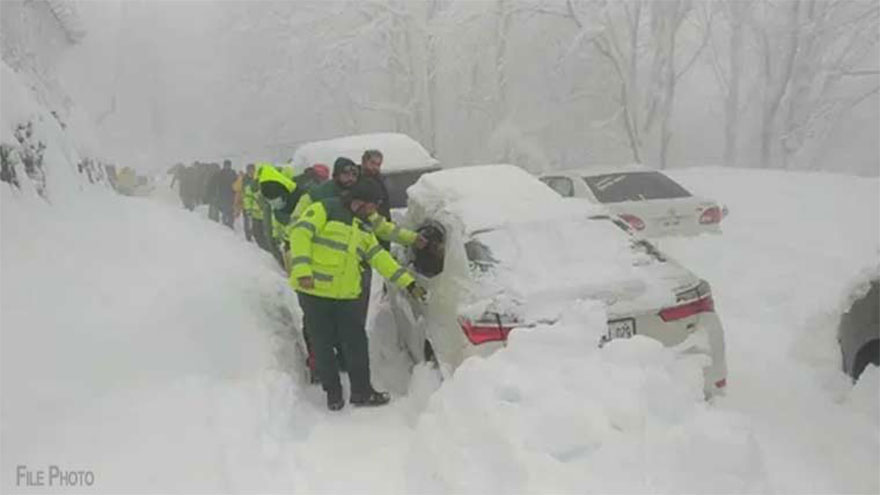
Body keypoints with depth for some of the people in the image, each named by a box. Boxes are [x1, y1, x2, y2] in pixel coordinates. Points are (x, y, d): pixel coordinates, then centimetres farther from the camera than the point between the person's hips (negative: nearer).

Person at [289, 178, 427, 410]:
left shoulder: (363, 227, 17)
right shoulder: (324, 210, -7)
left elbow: (380, 257, 17)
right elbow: (300, 233, -17)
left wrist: (409, 283, 12)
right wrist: (302, 270, -27)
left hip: (346, 295, 7)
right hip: (314, 291, -6)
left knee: (357, 342, 5)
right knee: (323, 345, 4)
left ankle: (362, 391, 18)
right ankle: (333, 393, 19)